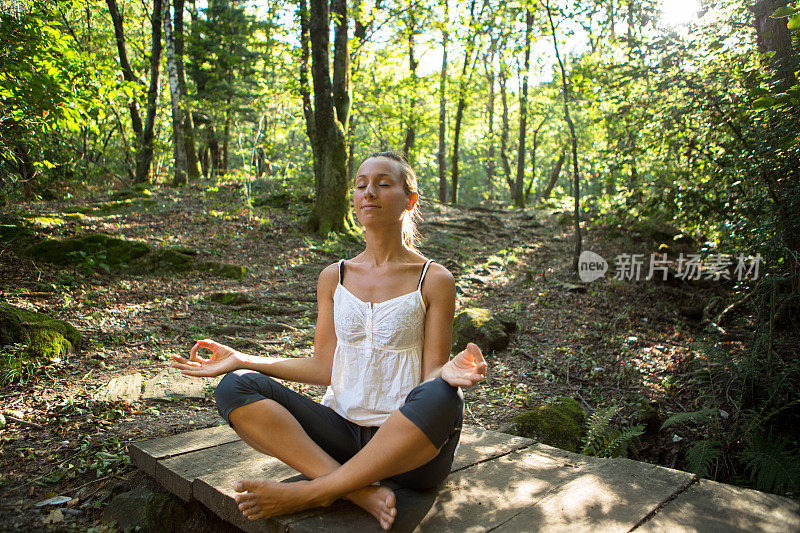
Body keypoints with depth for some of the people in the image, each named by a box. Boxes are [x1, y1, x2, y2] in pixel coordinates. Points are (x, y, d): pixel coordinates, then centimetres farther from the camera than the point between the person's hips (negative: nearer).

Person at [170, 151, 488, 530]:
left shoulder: (434, 280, -2)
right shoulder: (334, 278, 9)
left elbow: (431, 371, -3)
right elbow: (325, 367, 7)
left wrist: (449, 372, -27)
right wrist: (240, 359, 3)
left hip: (410, 443, -3)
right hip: (342, 432, 4)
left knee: (441, 397, -37)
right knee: (235, 388, -14)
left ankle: (310, 492, -24)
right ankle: (360, 490, -27)